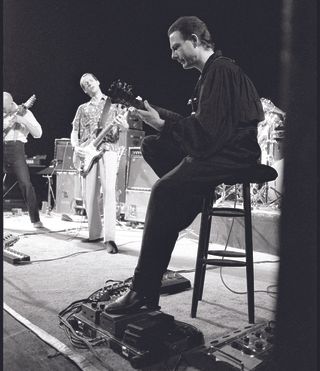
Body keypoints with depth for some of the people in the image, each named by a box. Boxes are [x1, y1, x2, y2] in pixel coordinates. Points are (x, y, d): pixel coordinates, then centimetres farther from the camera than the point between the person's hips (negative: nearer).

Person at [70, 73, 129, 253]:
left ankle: (110, 237, -22)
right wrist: (76, 146, 0)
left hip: (108, 149, -4)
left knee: (109, 190, -18)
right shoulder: (82, 108, 23)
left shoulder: (114, 103, 15)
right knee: (90, 194, 2)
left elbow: (125, 125, 6)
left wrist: (124, 124, -19)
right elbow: (75, 131, 20)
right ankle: (95, 233, 14)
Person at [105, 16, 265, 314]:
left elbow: (205, 133, -22)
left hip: (233, 156, -11)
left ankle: (144, 291, -21)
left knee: (164, 191, -27)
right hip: (214, 146, 11)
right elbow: (196, 123, 16)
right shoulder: (212, 71, 20)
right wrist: (152, 111, 11)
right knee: (151, 145, 9)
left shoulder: (220, 70, -12)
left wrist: (163, 123, -15)